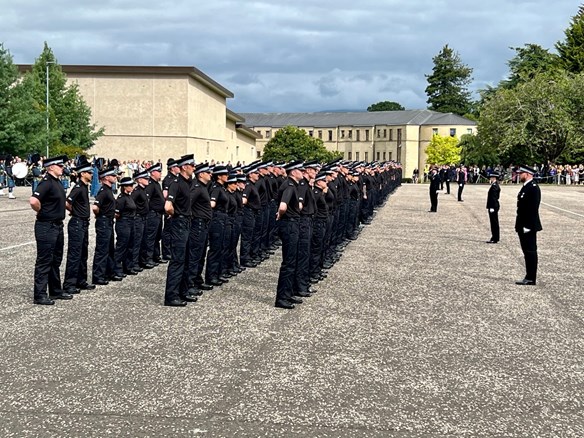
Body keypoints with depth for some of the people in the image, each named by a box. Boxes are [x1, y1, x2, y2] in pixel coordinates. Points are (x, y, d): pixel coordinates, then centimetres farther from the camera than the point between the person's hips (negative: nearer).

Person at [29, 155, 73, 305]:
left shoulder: (57, 182, 11)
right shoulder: (46, 182, -18)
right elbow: (33, 201, -31)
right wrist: (42, 212, -15)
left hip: (57, 226, 9)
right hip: (46, 227, -9)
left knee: (56, 260, 17)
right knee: (44, 261, -4)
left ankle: (56, 291, 27)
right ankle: (40, 295, 2)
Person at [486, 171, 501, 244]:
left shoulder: (494, 186, -17)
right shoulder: (494, 185, 14)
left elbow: (494, 197, -22)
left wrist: (492, 207, -23)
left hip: (493, 207, -10)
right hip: (493, 207, 10)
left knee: (494, 223, -5)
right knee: (494, 223, 14)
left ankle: (495, 239, -1)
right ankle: (494, 238, 20)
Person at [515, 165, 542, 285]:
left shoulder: (533, 188, -16)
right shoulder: (525, 187, 15)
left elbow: (533, 208, -21)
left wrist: (528, 226, -23)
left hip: (529, 227, -10)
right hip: (524, 226, 10)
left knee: (530, 252, -4)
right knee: (527, 251, 13)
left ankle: (531, 279, 0)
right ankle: (529, 277, 18)